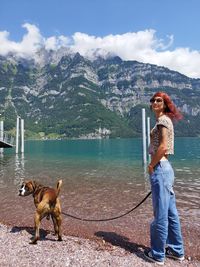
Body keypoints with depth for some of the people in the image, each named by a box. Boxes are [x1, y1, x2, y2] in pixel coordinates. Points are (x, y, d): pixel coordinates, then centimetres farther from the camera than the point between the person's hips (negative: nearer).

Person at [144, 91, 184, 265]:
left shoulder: (163, 119, -9)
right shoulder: (166, 120, 18)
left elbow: (163, 146, -21)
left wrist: (151, 166, -11)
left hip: (160, 168, -10)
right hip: (166, 167, 10)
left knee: (161, 213, 1)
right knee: (171, 212, 17)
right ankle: (176, 250, 31)